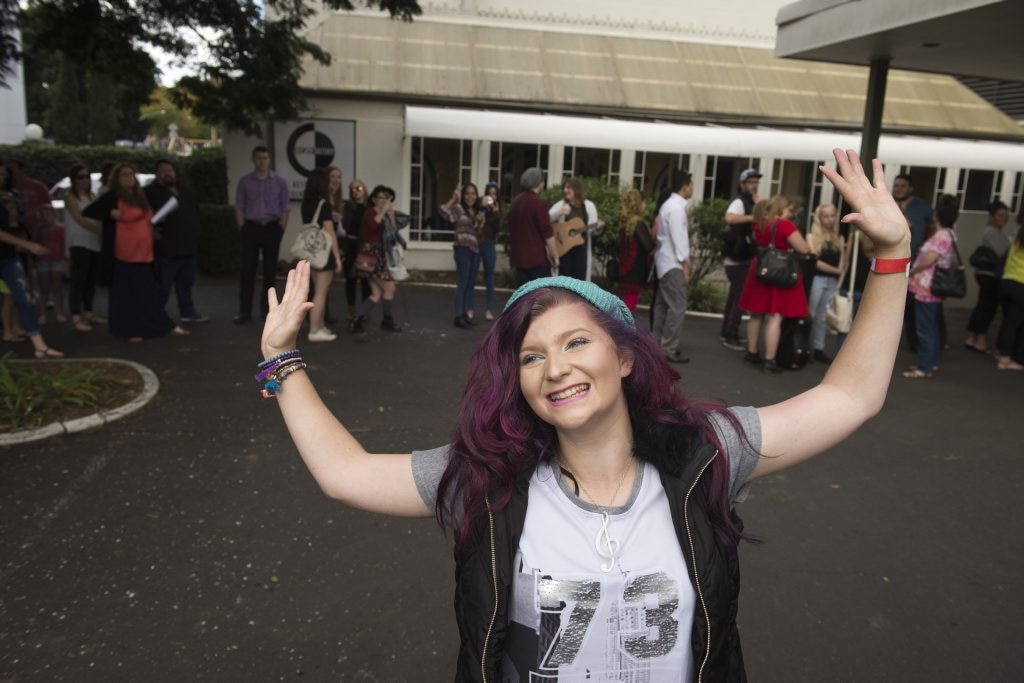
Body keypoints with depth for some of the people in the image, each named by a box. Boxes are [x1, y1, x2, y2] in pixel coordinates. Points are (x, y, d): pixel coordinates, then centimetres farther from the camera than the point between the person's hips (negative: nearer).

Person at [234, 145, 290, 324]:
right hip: (251, 227, 0)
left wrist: (281, 229, -4)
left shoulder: (279, 182, 3)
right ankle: (244, 311, 1)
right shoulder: (244, 181, 4)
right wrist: (242, 228, -3)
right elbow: (239, 207, 5)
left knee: (270, 269, 5)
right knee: (248, 269, -3)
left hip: (272, 227, 0)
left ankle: (266, 309, 15)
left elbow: (285, 208, 3)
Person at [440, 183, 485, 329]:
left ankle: (465, 313, 19)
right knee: (462, 283, -8)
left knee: (471, 283, 11)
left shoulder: (479, 212, 15)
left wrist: (481, 226, -1)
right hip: (462, 248, -7)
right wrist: (454, 198, -20)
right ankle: (458, 316, -4)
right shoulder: (458, 208, -3)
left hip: (475, 249, 7)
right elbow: (443, 210, -22)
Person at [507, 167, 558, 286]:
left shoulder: (515, 201, 13)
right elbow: (547, 233, -15)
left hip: (519, 257, 8)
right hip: (537, 257, -8)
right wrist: (555, 255, -9)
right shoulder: (538, 202, -13)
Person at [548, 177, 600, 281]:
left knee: (579, 278, 2)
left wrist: (598, 227, -17)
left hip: (581, 247, 0)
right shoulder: (560, 204, 3)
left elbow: (593, 228, 6)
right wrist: (559, 212, -23)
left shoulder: (589, 206, 4)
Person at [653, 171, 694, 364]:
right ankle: (669, 350, -7)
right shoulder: (676, 207, -16)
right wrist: (685, 265, -17)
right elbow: (678, 238, -19)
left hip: (666, 262, 10)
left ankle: (658, 345, 17)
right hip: (673, 264, -10)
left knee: (663, 305, 12)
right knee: (677, 307, -9)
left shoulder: (670, 204, 14)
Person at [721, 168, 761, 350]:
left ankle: (728, 332, 25)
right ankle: (730, 336, -4)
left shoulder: (750, 202, 16)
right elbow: (729, 218, -37)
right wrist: (753, 217, -37)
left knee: (735, 295, 16)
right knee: (740, 297, -9)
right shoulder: (739, 202, -16)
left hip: (742, 258, 10)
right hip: (737, 259, -10)